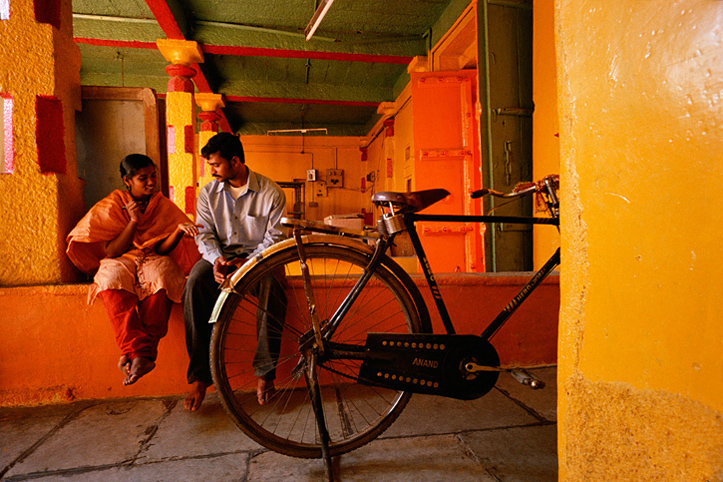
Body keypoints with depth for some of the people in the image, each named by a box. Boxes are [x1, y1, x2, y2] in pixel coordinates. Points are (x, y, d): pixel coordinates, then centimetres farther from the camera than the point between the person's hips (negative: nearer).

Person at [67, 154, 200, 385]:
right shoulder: (112, 205, 3)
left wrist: (180, 229, -21)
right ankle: (139, 353, -44)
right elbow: (111, 252, -5)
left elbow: (162, 249, -2)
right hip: (120, 261, 0)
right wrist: (133, 221, -16)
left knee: (161, 274, -36)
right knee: (111, 277, -36)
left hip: (153, 260, 0)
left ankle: (143, 353, -38)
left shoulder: (163, 205, 7)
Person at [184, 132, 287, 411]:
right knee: (195, 283, -29)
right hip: (221, 255, 3)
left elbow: (274, 237, -7)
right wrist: (216, 258, -18)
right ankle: (200, 375, -21)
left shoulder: (270, 192, -4)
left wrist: (248, 262, -21)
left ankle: (265, 373, -23)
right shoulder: (208, 193, 8)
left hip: (258, 255, -3)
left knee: (273, 285, -36)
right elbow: (205, 233, 4)